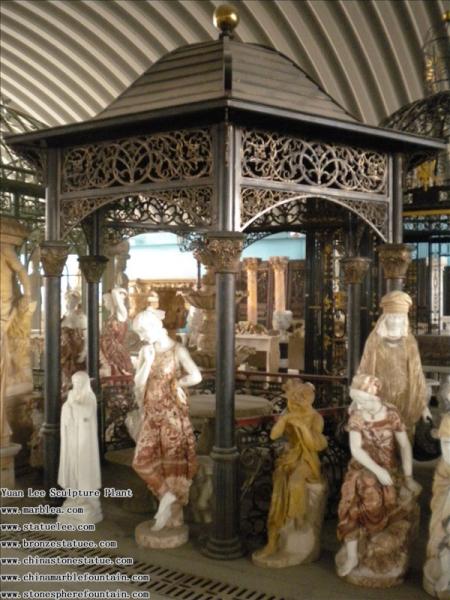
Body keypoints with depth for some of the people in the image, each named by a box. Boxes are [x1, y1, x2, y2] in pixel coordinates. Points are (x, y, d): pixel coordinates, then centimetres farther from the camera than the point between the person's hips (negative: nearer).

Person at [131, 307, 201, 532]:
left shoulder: (177, 350, -11)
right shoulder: (145, 351, 5)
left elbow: (196, 377, -25)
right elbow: (138, 383, -2)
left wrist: (174, 383, -11)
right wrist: (149, 360, -11)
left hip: (172, 412, -6)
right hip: (151, 414, 6)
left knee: (173, 461, 2)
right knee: (143, 461, 5)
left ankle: (174, 515, 15)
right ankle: (167, 496, 21)